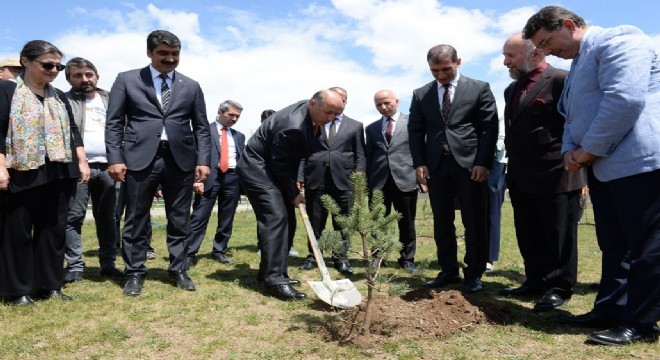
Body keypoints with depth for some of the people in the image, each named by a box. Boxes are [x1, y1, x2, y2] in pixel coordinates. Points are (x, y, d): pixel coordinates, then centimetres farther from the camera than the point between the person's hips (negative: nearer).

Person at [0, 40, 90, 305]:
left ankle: (49, 285, 17)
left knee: (54, 229, 8)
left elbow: (73, 131, 16)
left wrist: (82, 161, 7)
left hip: (58, 174, 5)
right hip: (23, 173, -5)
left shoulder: (59, 97, 15)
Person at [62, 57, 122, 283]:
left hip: (106, 166, 3)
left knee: (106, 218, 7)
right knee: (73, 217, -1)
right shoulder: (64, 101, 6)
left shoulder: (109, 99, 17)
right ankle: (74, 266, 6)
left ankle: (108, 264, 15)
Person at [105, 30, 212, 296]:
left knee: (180, 220, 7)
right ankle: (134, 273, 18)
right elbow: (114, 123, 4)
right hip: (140, 158, -1)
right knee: (136, 220, 5)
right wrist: (115, 158, -7)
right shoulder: (127, 80, 8)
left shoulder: (191, 86, 13)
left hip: (181, 159, 2)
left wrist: (203, 160, 0)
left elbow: (202, 127, 11)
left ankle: (178, 270, 20)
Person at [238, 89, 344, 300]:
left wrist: (295, 181, 9)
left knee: (278, 217, 10)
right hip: (256, 167, -10)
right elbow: (280, 164, -21)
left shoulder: (312, 114, -2)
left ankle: (270, 272, 19)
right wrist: (293, 194, -10)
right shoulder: (293, 126, -31)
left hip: (272, 167, 10)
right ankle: (274, 279, -14)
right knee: (275, 217, -18)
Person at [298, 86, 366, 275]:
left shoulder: (355, 126, 12)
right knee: (315, 222, 8)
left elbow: (360, 156, 8)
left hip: (343, 180, 0)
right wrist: (299, 177, -2)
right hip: (315, 180, 0)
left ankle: (341, 258, 16)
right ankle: (312, 256, 22)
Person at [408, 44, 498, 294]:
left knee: (474, 223, 2)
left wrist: (483, 162, -10)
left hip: (470, 164, -2)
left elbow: (489, 128, 0)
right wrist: (419, 163, -2)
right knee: (441, 222, 8)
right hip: (435, 166, 3)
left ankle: (474, 274, 14)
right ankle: (448, 271, 19)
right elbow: (415, 131, 9)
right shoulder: (421, 94, 12)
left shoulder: (479, 89, 5)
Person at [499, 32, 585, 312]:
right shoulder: (512, 89, 16)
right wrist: (512, 166, 15)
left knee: (558, 235, 5)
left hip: (555, 175, -8)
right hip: (521, 177, 8)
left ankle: (559, 287, 16)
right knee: (528, 235, 14)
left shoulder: (561, 80, -9)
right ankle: (536, 281, 27)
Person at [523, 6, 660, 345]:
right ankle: (609, 310, 21)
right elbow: (571, 117, 23)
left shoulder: (617, 40, -8)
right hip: (605, 167, 10)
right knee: (613, 245, 13)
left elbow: (625, 99, -21)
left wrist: (589, 150, -14)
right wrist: (570, 150, 4)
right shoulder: (578, 65, 22)